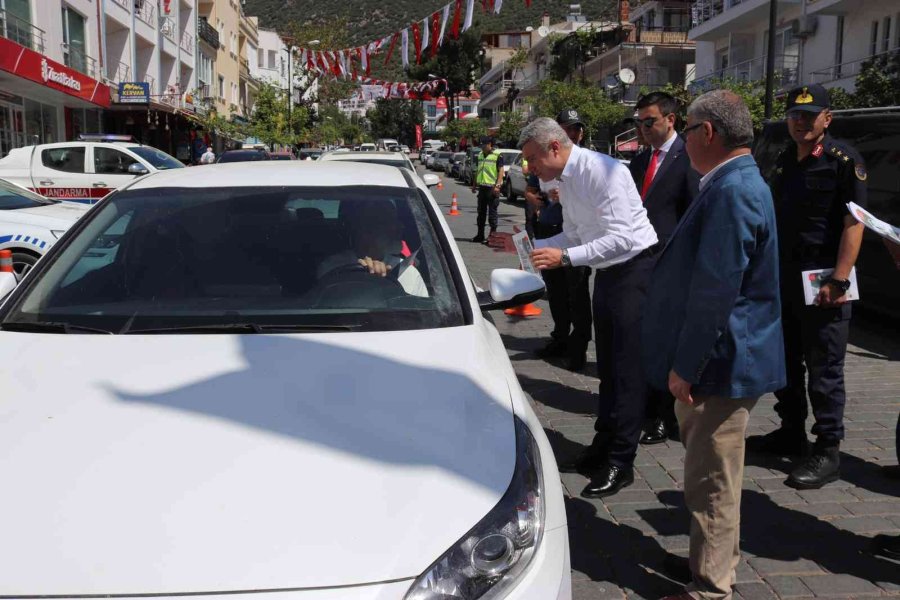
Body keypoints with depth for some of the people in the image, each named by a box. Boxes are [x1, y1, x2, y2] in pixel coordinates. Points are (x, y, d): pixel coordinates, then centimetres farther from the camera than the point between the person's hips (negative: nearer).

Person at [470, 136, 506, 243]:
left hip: (492, 188, -7)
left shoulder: (497, 155, -7)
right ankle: (480, 235, 18)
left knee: (492, 212, -3)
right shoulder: (480, 155, 15)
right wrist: (474, 184, 19)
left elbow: (501, 171, -11)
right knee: (481, 211, 11)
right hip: (482, 187, 7)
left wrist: (497, 185, -19)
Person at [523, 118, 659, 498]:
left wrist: (565, 257, -32)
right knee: (607, 365, 16)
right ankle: (603, 448, 29)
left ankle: (621, 463, 4)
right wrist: (530, 246, 0)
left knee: (627, 368, -5)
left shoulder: (603, 171, -22)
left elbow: (621, 239, -28)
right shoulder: (565, 179, 5)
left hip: (634, 269, -9)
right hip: (606, 272, 9)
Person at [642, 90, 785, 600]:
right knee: (713, 477, 22)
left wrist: (685, 365, -20)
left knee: (712, 483, 1)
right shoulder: (739, 183, 13)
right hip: (721, 363, 11)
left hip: (718, 366, -11)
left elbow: (715, 290, -26)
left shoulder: (731, 191, -21)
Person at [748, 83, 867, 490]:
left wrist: (839, 280, -21)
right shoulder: (785, 160, 13)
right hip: (783, 279, 8)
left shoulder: (843, 160, -9)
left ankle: (827, 452, 7)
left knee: (825, 369, -1)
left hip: (822, 282, -7)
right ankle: (791, 433, 29)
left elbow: (854, 223, -15)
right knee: (786, 361, 15)